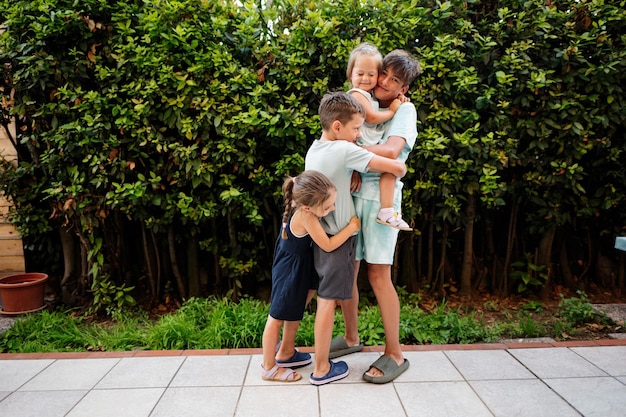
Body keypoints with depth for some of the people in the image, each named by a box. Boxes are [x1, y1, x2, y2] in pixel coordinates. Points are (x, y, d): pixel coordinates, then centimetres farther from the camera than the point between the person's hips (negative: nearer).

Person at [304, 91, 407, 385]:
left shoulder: (313, 149, 5)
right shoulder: (345, 151, -20)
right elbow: (397, 167, -20)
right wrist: (399, 172, 2)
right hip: (337, 238, -8)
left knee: (315, 293, 18)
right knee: (328, 300, 2)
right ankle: (321, 369, 15)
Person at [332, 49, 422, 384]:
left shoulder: (404, 110, -1)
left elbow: (391, 150, -20)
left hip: (380, 197, -6)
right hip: (350, 193, 6)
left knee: (378, 274, -4)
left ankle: (394, 354, 11)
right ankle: (351, 338, 29)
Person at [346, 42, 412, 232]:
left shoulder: (370, 95, 18)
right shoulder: (357, 94, -12)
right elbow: (372, 117, -21)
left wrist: (398, 101, 11)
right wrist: (392, 110, -7)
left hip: (371, 149, 10)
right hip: (362, 150, -10)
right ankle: (386, 212, -19)